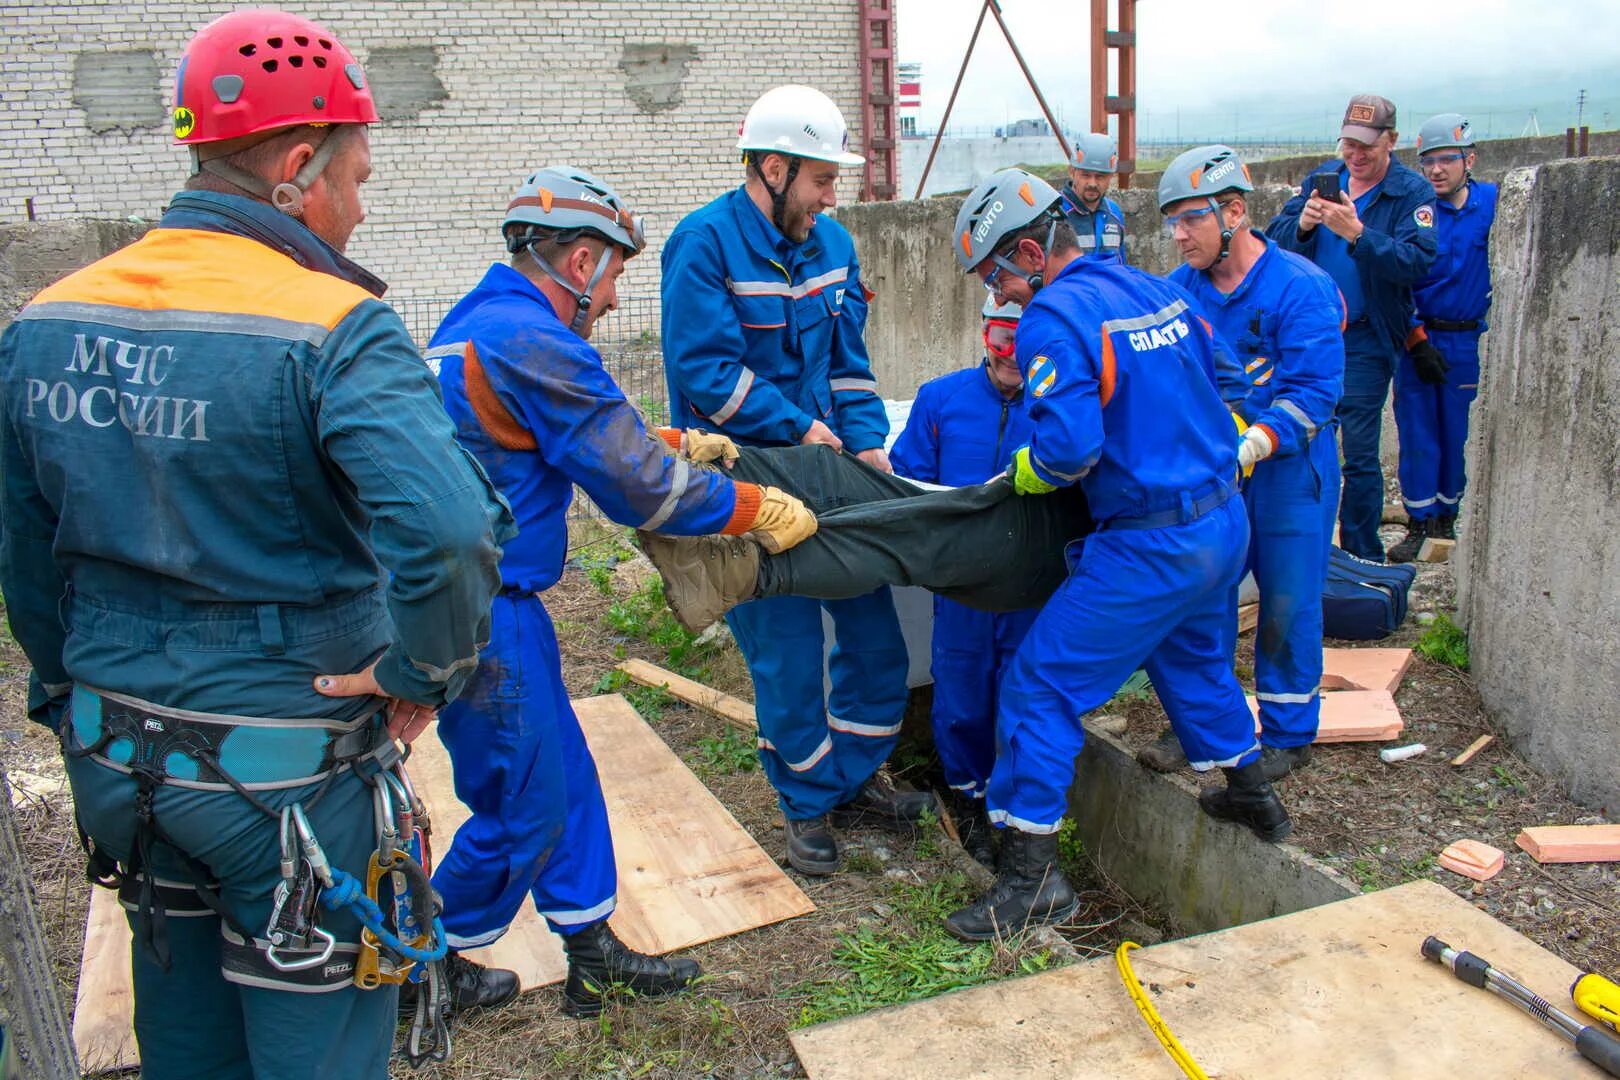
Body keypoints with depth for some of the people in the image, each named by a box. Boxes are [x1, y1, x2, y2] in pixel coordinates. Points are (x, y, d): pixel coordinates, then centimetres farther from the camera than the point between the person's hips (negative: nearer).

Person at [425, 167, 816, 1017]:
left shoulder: (475, 323, 13)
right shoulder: (533, 342, -20)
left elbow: (576, 438, 24)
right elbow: (640, 490, -18)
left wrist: (670, 445, 18)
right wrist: (759, 510, -7)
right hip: (481, 617, -10)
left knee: (564, 777, 18)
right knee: (524, 809, 6)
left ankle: (593, 955, 31)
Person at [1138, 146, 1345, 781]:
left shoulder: (1300, 287, -14)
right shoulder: (1182, 286, 1)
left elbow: (1313, 392, -19)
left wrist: (1250, 444, -31)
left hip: (1288, 469, -4)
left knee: (1286, 603, 4)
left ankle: (1288, 734, 22)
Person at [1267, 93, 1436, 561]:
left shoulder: (1413, 193, -7)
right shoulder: (1322, 178, 6)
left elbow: (1416, 262, -21)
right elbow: (1275, 238, -1)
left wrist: (1358, 233, -31)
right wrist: (1302, 224, -22)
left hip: (1365, 343, -4)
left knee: (1360, 456, 0)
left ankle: (1362, 560, 12)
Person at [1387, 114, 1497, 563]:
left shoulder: (1493, 205, 0)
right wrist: (1417, 342, -9)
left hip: (1469, 342, 1)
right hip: (1416, 339, -1)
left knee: (1458, 433, 8)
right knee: (1417, 433, 2)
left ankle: (1446, 520, 23)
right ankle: (1419, 525, 12)